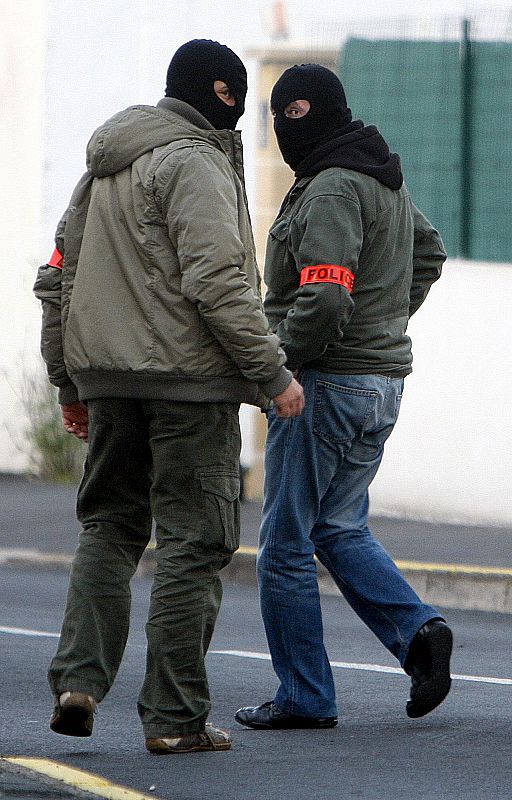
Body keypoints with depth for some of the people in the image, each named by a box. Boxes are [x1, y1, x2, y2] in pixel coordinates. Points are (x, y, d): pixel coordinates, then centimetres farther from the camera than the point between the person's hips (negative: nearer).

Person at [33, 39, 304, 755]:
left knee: (110, 525, 17)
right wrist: (273, 373, -14)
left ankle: (79, 679, 2)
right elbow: (216, 282, -19)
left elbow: (58, 278, 21)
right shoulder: (193, 162, -10)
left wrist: (67, 379, 27)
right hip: (189, 376, -8)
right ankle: (174, 716, -3)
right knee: (193, 541, -2)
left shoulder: (101, 170, 17)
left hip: (108, 375, 8)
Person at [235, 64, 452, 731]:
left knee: (286, 541, -1)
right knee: (340, 529, 18)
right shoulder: (386, 181, 14)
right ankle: (417, 631, -1)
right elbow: (428, 253, 31)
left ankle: (303, 696, 3)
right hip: (383, 380, 9)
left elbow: (323, 301, -27)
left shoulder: (332, 189, -17)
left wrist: (277, 362, -14)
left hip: (325, 381, -9)